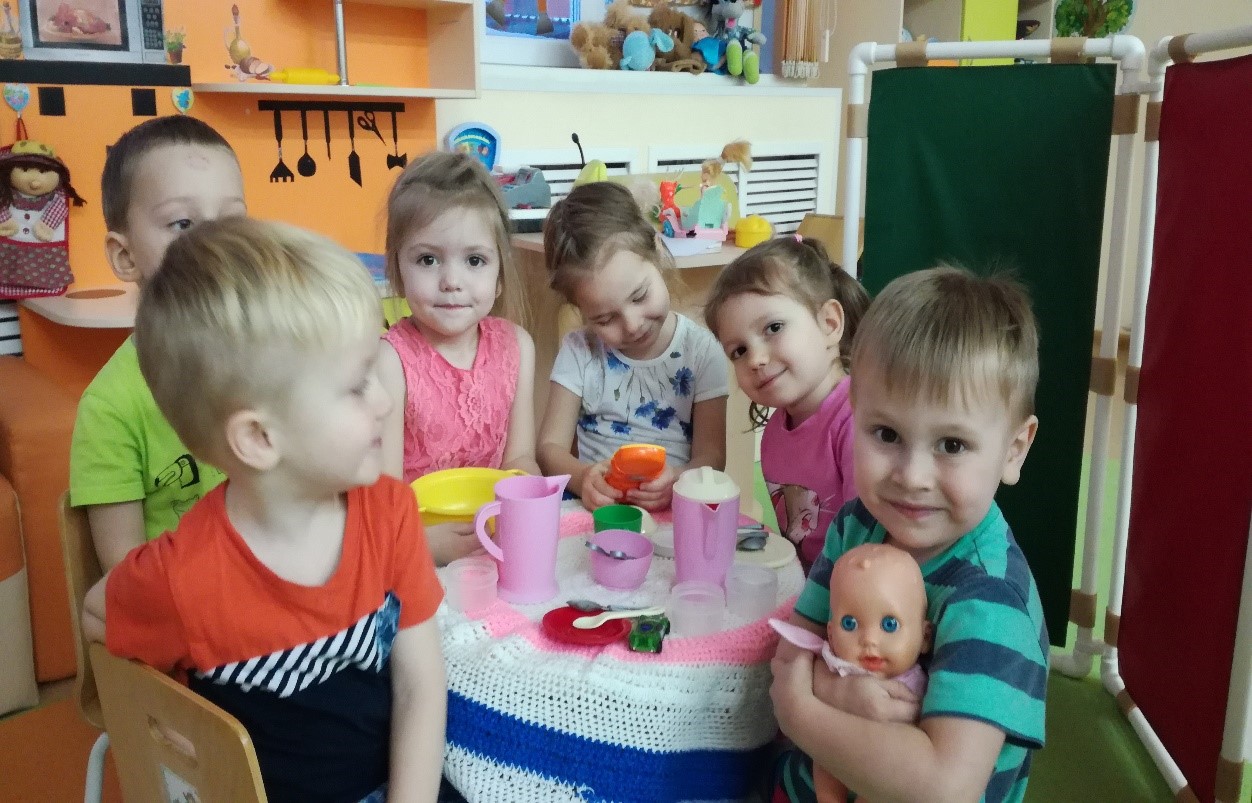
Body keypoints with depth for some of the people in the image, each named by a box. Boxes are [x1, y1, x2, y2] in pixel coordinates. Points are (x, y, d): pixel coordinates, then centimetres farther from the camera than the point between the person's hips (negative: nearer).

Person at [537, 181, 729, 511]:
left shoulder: (701, 351, -2)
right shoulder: (579, 350, 1)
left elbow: (711, 456, -3)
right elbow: (551, 447, 1)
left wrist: (680, 480, -25)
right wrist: (583, 477, -21)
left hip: (673, 513, -1)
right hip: (592, 508, 1)